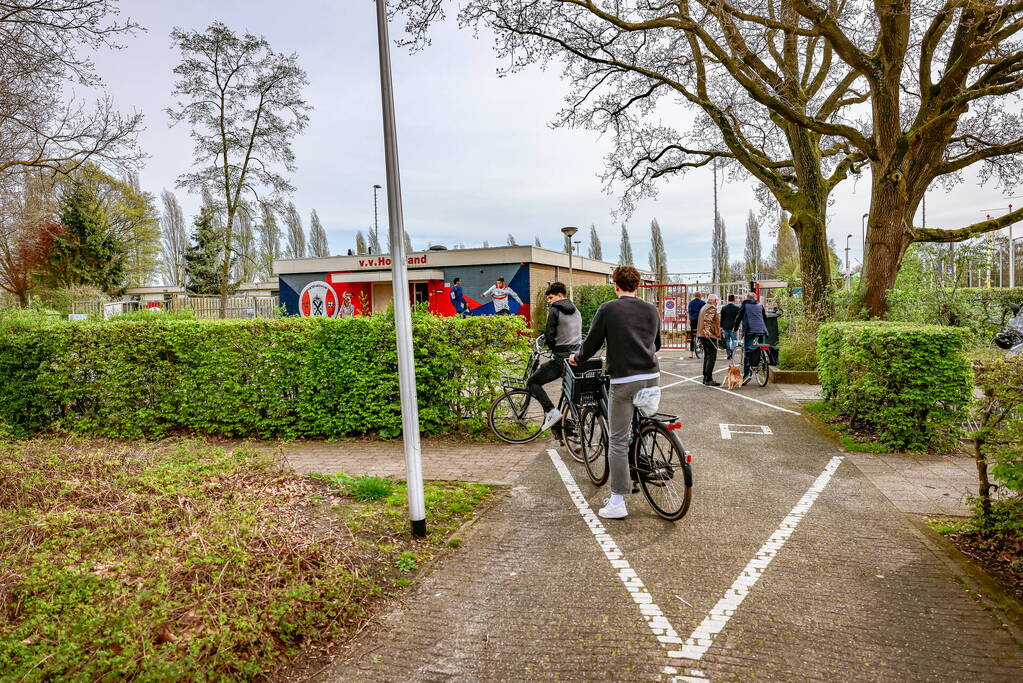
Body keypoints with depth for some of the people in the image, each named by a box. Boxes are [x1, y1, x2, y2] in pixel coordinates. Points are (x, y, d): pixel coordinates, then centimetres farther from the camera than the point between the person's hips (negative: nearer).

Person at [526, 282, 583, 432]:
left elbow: (549, 336, -10)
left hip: (561, 358, -8)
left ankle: (551, 412, -13)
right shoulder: (576, 311, 19)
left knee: (532, 382, 2)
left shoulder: (555, 310, -6)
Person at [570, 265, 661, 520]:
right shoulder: (651, 310, 12)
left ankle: (617, 501, 2)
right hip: (652, 377, 5)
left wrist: (577, 358, 21)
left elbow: (592, 343, 1)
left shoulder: (608, 309, -3)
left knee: (618, 441, 0)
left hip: (624, 380, -5)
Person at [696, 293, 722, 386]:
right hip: (710, 336, -10)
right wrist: (707, 331, -32)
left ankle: (705, 378, 20)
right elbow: (707, 320, -25)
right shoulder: (712, 308, -11)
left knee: (707, 356, 16)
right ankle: (708, 379, -11)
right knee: (712, 357, -8)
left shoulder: (704, 308, 19)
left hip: (702, 335, 10)